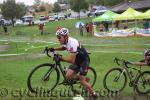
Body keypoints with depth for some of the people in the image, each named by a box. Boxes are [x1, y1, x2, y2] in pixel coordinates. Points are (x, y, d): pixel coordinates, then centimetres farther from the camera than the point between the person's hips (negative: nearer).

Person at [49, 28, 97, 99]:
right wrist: (54, 49, 6)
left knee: (82, 81, -9)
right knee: (68, 76, -6)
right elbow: (64, 47, 21)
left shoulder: (72, 43, -32)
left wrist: (61, 58, -32)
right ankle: (84, 78, 18)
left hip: (84, 60, -8)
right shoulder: (66, 41, -6)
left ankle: (94, 94, 12)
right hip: (77, 60, 8)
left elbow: (72, 60, -35)